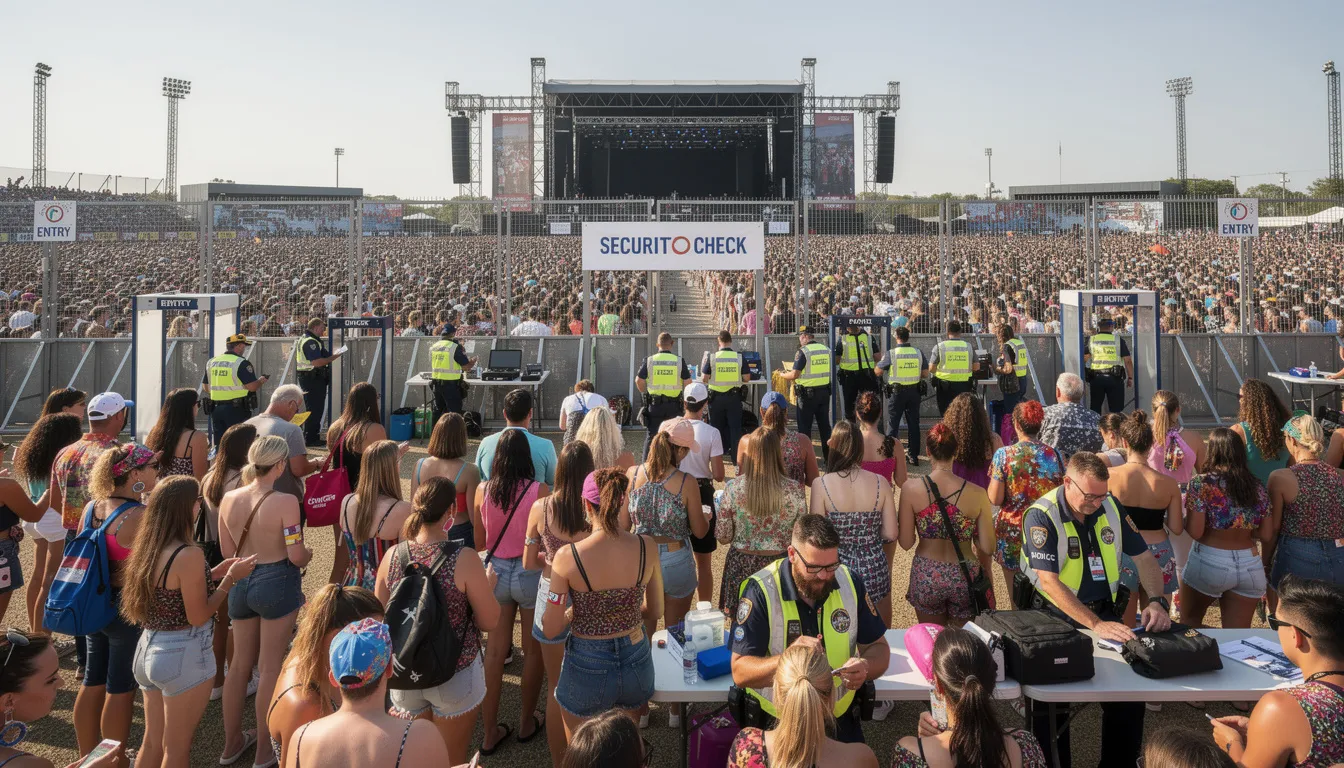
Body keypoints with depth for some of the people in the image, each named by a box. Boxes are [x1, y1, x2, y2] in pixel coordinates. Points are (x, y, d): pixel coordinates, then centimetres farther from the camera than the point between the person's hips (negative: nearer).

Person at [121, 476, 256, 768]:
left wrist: (212, 574, 11)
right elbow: (198, 616, -19)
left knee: (152, 743, 21)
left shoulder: (148, 548, 3)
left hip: (148, 649, 8)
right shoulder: (189, 555, -23)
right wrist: (230, 578, -10)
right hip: (183, 655, -8)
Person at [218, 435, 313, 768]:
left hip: (241, 583, 6)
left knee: (240, 663, 20)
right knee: (270, 667, 7)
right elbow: (296, 556, -18)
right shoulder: (285, 502, -21)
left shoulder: (229, 499, -4)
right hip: (276, 583, -5)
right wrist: (309, 553, 4)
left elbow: (227, 551, 5)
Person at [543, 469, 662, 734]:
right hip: (636, 662, 3)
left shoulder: (568, 556, -20)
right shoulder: (646, 547, -12)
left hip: (588, 666, -3)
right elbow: (655, 611, 2)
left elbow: (551, 630, -13)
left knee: (580, 754, 23)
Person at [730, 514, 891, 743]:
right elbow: (740, 673, -16)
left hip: (840, 717, 3)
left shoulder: (850, 583, -1)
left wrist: (866, 667, -14)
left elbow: (878, 647, 8)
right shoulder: (761, 590, -14)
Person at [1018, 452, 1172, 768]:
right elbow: (1049, 582, -25)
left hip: (1105, 611, 5)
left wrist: (1157, 601, -10)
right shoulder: (1041, 516, -17)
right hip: (1055, 618, -5)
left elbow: (1144, 557, 9)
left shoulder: (1111, 508, 1)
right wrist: (1096, 625, -33)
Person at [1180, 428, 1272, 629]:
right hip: (1251, 566, 4)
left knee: (1189, 622, 18)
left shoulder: (1201, 483, -9)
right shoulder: (1257, 487, 5)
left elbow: (1195, 531, -14)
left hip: (1209, 562, -4)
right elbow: (1265, 534, 6)